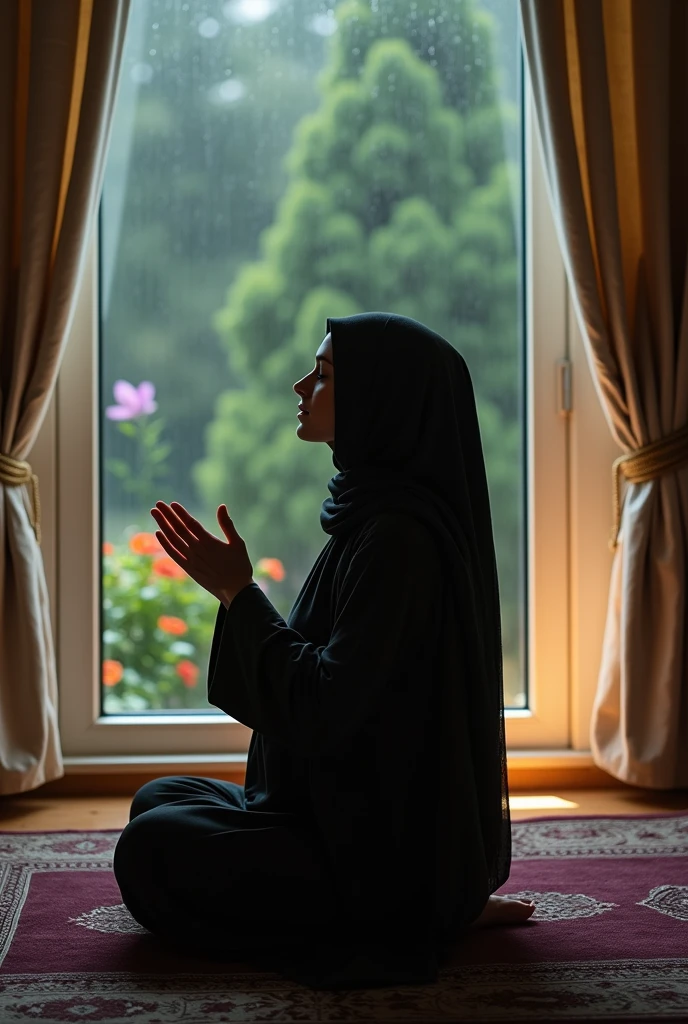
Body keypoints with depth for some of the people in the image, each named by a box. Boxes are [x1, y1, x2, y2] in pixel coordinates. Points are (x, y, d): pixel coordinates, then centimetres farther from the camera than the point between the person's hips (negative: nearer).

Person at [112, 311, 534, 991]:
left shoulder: (398, 535, -22)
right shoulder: (375, 510, 9)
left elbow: (327, 703, -25)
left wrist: (238, 594, -18)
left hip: (391, 850, -10)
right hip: (354, 810, 10)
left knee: (151, 853, -13)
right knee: (159, 800, 18)